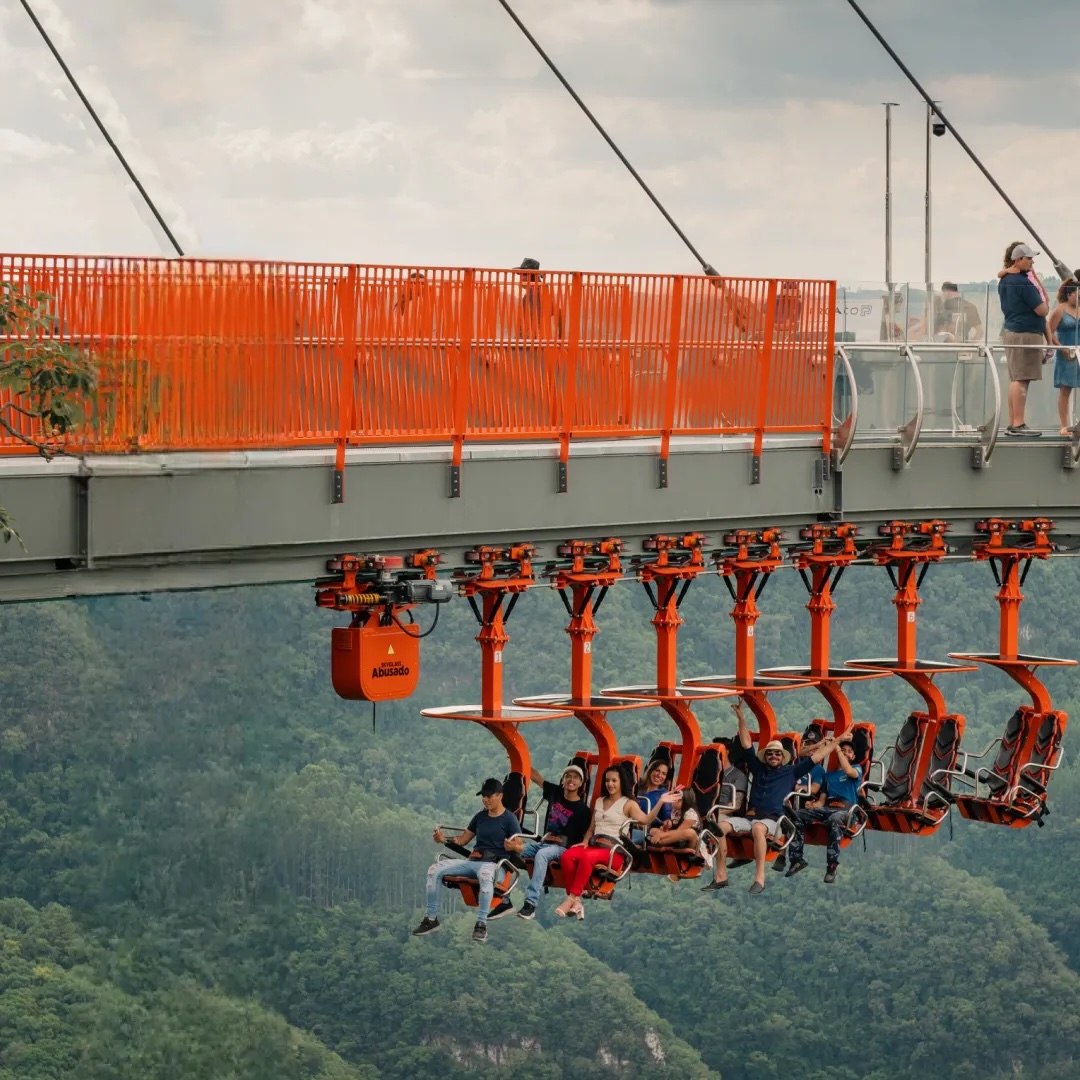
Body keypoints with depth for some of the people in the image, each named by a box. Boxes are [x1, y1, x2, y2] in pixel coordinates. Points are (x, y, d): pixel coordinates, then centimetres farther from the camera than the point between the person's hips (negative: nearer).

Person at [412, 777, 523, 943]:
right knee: (434, 870, -13)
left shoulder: (509, 819, -1)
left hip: (493, 863, -7)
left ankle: (481, 924, -40)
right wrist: (445, 839, 4)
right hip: (472, 861, 7)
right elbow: (464, 839, 23)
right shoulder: (480, 817, 18)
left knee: (485, 874, -45)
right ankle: (431, 919, -9)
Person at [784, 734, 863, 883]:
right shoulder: (829, 774, 30)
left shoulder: (857, 769, 17)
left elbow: (849, 771, -10)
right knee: (795, 816, -21)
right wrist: (814, 805, -2)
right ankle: (797, 859, -19)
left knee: (834, 820, -43)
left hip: (845, 809, -5)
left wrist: (836, 746, -5)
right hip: (826, 808, 5)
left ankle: (832, 867, -41)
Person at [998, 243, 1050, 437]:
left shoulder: (1004, 281, 12)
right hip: (1026, 334, -10)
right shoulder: (1023, 283, -16)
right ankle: (1018, 425, -14)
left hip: (1010, 331, 10)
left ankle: (1012, 424, 14)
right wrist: (1045, 303, 6)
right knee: (1021, 380, -11)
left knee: (1015, 380, 13)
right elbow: (1042, 310, -14)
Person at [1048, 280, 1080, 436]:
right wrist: (1063, 349, -14)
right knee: (1065, 390, 0)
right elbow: (1050, 333, -8)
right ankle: (1065, 426, 3)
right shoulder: (1060, 310, -3)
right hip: (1066, 357, -4)